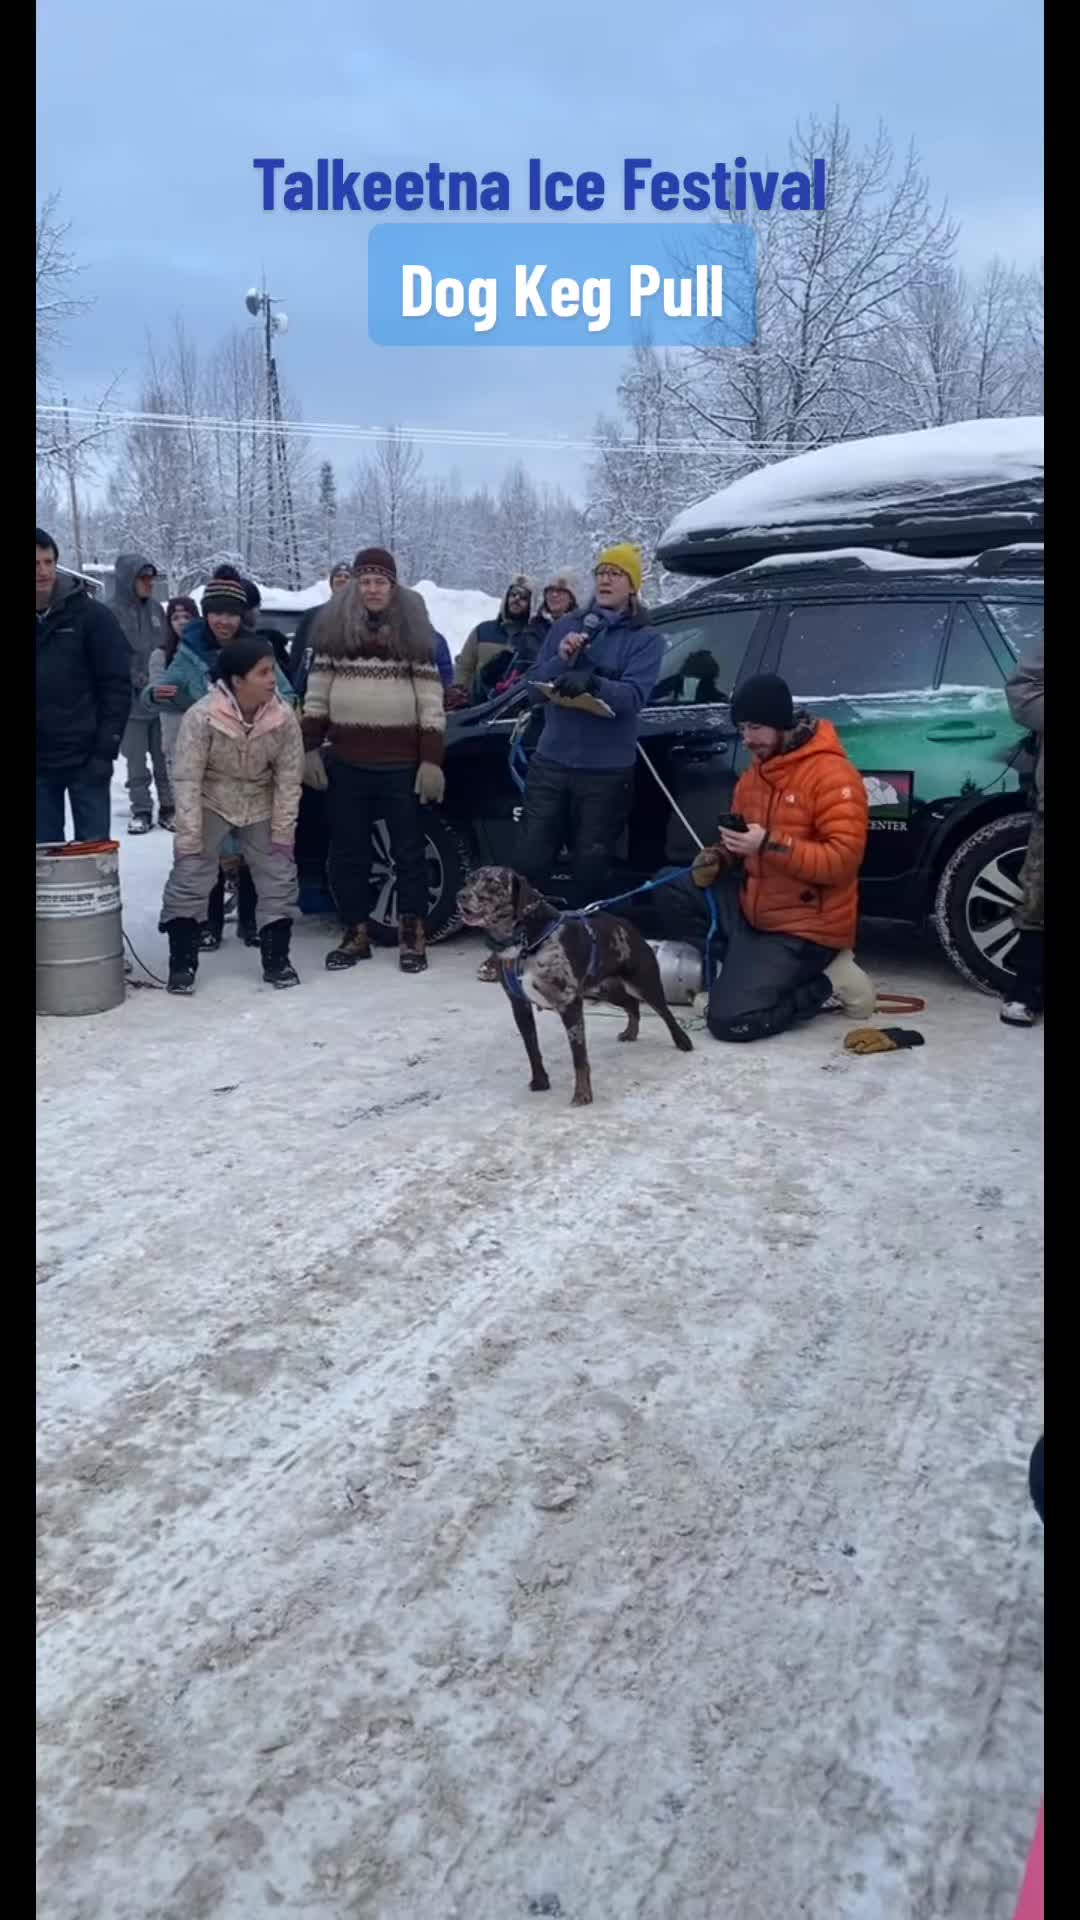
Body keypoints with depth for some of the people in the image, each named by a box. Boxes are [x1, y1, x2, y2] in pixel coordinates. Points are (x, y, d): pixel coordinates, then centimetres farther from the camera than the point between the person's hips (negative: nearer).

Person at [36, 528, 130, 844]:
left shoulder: (91, 615, -4)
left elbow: (117, 686, -5)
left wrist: (105, 750, -11)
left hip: (84, 758, -3)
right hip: (40, 763, 3)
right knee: (45, 850, 8)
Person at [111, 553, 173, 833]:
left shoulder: (156, 609, 8)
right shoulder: (112, 614, -8)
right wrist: (139, 680, -17)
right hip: (132, 700, -3)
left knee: (165, 758, 8)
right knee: (136, 762, 4)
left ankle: (168, 807, 19)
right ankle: (141, 810, 14)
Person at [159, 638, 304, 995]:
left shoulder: (284, 717, -20)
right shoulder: (201, 716, -29)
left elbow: (288, 779, -11)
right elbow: (187, 779, -24)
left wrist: (282, 833, -11)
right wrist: (189, 836, -24)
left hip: (261, 806, 3)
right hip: (210, 803, -3)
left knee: (279, 878, 1)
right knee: (188, 878, -8)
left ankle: (276, 959, 14)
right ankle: (182, 964, 1)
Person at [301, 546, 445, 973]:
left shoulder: (414, 632, 2)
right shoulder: (333, 629, 6)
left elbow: (431, 702, -2)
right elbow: (316, 696, 8)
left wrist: (432, 761, -8)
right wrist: (310, 748, 0)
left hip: (402, 764, -2)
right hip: (347, 763, 2)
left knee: (409, 850, 5)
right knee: (347, 851, 7)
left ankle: (412, 937, 14)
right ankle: (355, 934, 19)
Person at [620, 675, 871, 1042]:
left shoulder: (832, 774, -16)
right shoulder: (753, 774, 11)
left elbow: (843, 860, -24)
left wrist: (769, 845, -30)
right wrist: (716, 860, 0)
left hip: (803, 928, -8)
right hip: (749, 908, 8)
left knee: (731, 1021, -18)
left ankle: (825, 982, -2)